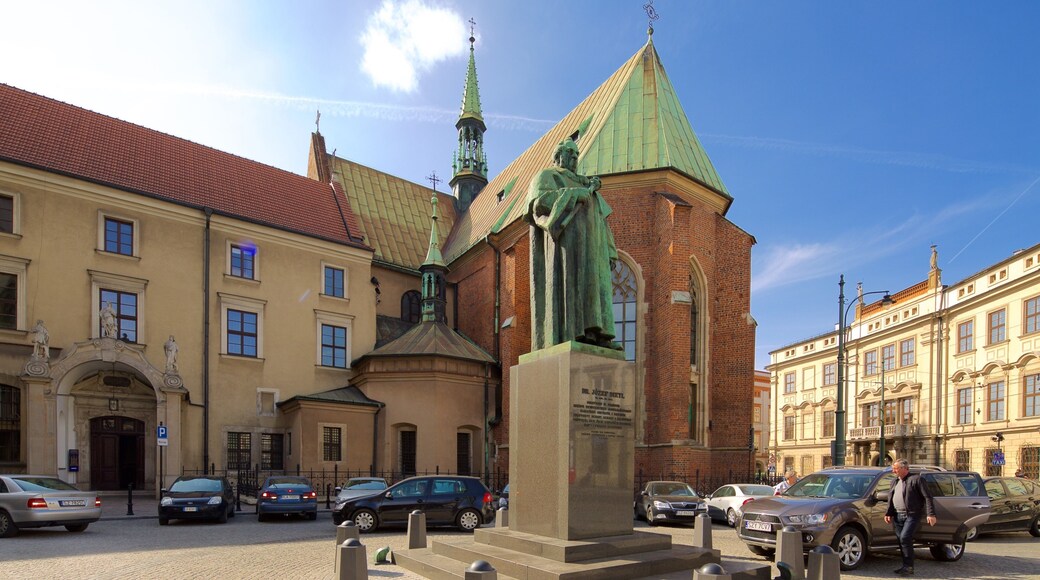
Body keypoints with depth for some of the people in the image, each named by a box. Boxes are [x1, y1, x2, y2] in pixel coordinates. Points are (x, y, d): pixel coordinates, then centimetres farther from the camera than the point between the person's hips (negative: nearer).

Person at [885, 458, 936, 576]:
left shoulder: (916, 479, -5)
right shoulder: (896, 482, 18)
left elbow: (927, 497, -9)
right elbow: (891, 499, 24)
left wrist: (931, 514, -16)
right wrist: (888, 513, 17)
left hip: (912, 515, -8)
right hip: (898, 516, 8)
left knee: (905, 538, -17)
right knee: (901, 541, 7)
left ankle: (909, 567, -9)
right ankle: (906, 566, 16)